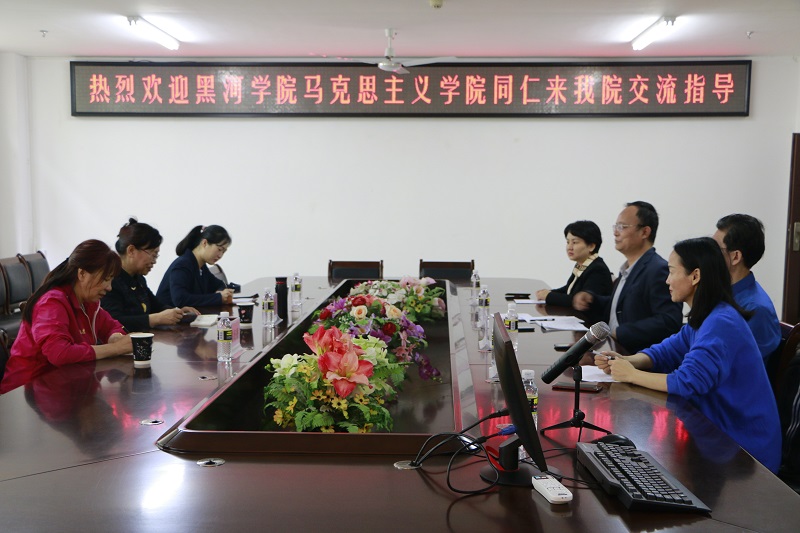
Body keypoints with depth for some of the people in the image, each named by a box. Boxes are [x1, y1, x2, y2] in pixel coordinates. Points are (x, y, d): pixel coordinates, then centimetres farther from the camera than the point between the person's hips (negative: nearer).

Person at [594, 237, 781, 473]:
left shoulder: (721, 324, -25)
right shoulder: (704, 319, 7)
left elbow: (688, 382, -30)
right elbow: (666, 352, 10)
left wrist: (632, 374, -19)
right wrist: (625, 361, -8)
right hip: (720, 433, 8)